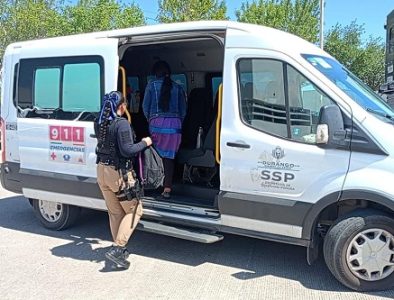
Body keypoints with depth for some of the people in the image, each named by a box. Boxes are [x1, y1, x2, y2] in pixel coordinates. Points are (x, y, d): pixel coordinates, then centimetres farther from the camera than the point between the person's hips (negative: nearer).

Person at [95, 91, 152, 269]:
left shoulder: (100, 123, 6)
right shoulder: (122, 124, -18)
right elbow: (127, 150, -23)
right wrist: (145, 143, -9)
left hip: (102, 170, 8)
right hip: (118, 174, -8)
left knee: (115, 212, 18)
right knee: (134, 210, 6)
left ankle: (120, 249, 27)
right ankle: (117, 249, -2)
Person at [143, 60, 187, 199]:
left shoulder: (152, 85, 5)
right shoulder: (177, 87, 11)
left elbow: (145, 106, 6)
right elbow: (183, 110, 11)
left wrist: (149, 119, 21)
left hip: (157, 123, -2)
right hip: (175, 124, 2)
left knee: (157, 153, 13)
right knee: (169, 156, 5)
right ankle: (167, 189, 2)